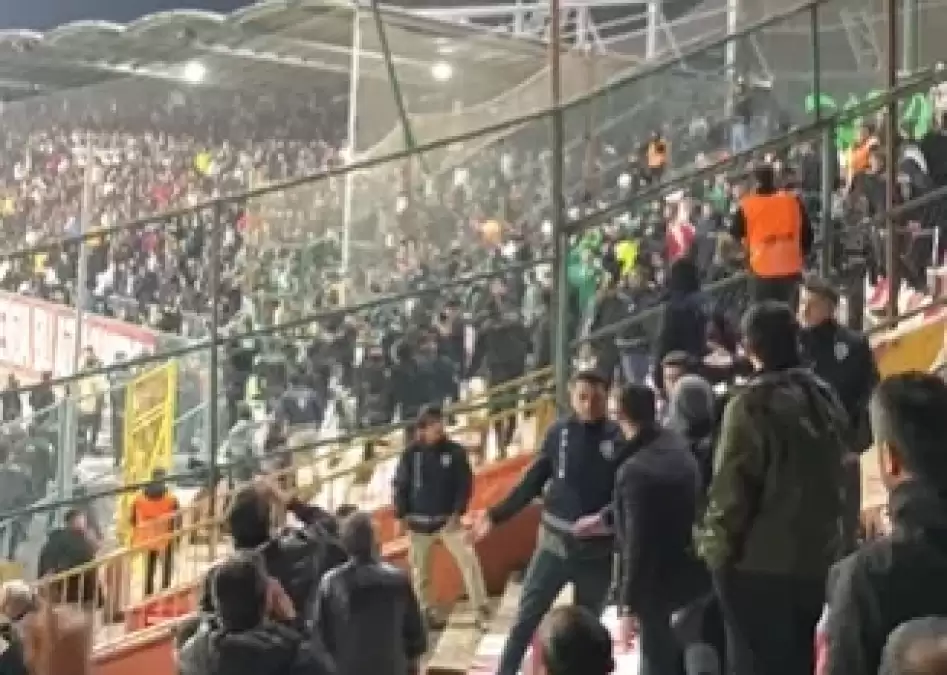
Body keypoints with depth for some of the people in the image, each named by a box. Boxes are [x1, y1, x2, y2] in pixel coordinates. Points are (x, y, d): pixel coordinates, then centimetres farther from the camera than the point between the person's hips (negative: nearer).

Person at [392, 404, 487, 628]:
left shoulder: (455, 451, -7)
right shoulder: (411, 453, -6)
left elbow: (465, 484, -4)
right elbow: (399, 485, 0)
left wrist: (457, 512, -11)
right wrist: (401, 515, -2)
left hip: (447, 519, -1)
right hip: (418, 521, 1)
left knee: (468, 559, -14)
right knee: (420, 567, 10)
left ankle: (481, 608, -10)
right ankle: (425, 610, 26)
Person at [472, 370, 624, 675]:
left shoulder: (618, 438, -8)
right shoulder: (559, 432, -2)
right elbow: (533, 481, 5)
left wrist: (604, 518, -28)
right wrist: (496, 515, 4)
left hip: (599, 548, -1)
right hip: (555, 542, 1)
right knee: (525, 616, 1)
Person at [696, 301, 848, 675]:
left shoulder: (752, 403, -16)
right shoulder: (826, 397, 6)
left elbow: (731, 489, -17)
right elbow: (835, 478, 13)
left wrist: (716, 549, -6)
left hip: (760, 566, -7)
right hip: (818, 561, 7)